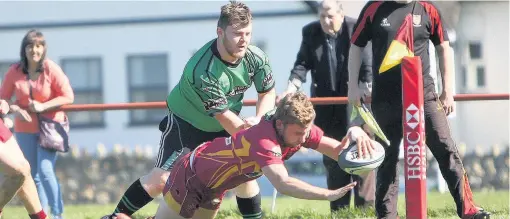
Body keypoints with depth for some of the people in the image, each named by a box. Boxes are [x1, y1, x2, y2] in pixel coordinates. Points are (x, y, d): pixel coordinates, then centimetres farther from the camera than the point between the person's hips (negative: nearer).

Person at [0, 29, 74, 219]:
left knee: (45, 170, -15)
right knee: (33, 174, 8)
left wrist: (43, 106, -20)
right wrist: (15, 109, -20)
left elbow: (68, 97, -10)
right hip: (25, 128, 4)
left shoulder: (51, 69, -12)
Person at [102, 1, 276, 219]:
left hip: (223, 127, 6)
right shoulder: (203, 70, -37)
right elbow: (223, 115, -31)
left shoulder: (256, 58, -19)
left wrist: (258, 121, -21)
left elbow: (268, 92, -2)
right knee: (160, 180, -13)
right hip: (186, 123, -6)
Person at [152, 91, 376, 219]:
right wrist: (330, 194, -62)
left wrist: (354, 133, -40)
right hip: (191, 174, -8)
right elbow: (282, 184, -57)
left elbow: (338, 151, -17)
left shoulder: (301, 129, -19)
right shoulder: (264, 140, -43)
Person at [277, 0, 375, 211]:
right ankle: (339, 210, 13)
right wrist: (291, 89, -15)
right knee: (331, 156, 7)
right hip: (326, 103, 4)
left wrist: (367, 89, -26)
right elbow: (302, 64, 0)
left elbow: (367, 66, -12)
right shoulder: (310, 32, 3)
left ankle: (366, 207, 0)